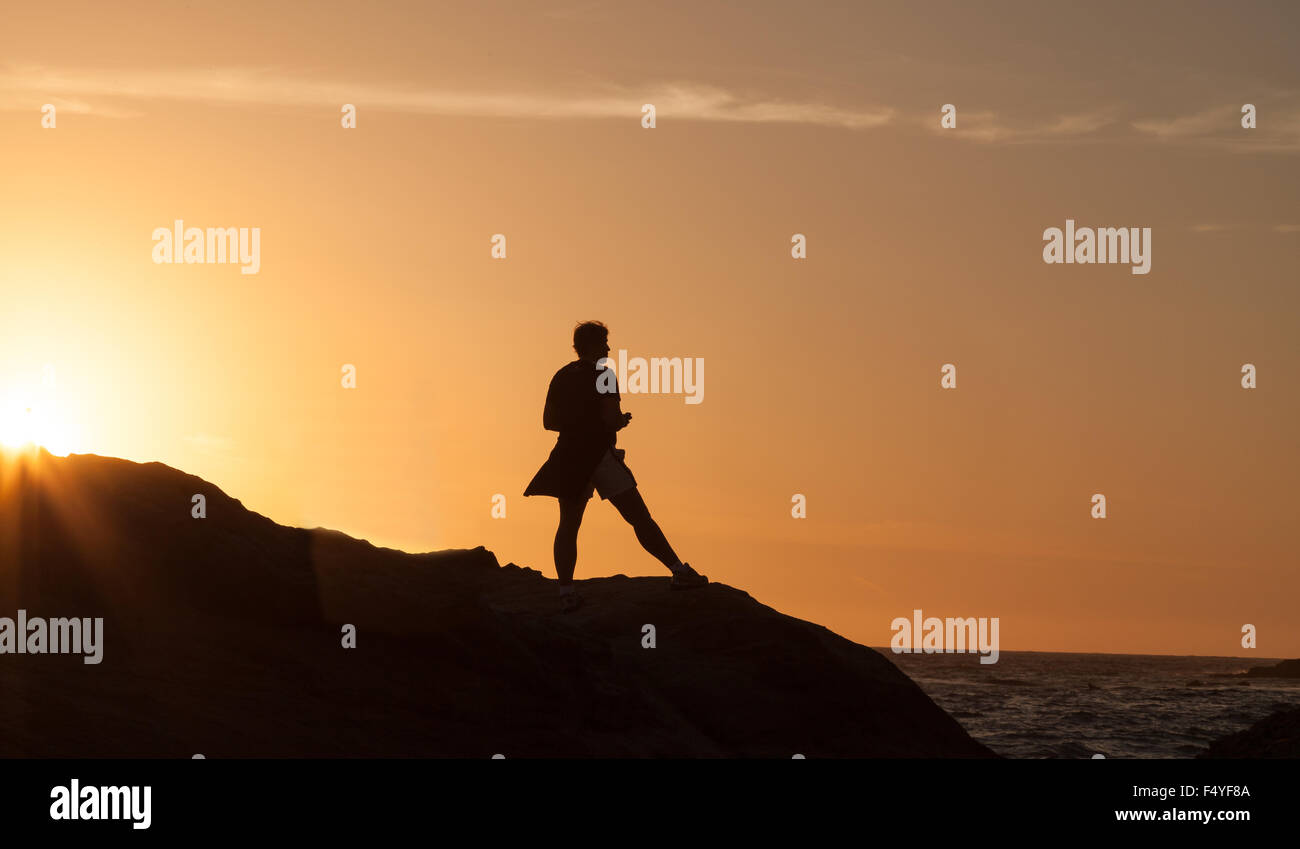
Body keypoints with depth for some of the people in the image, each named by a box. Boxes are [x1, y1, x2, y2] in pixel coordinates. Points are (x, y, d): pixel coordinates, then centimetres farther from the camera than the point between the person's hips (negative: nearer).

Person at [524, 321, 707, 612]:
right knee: (640, 518, -4)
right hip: (599, 455, -6)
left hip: (569, 456, 6)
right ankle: (679, 572, -5)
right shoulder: (603, 375, -9)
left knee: (568, 525, 10)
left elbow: (548, 421, 13)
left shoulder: (561, 377, 11)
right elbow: (611, 419, -17)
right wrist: (623, 420, 4)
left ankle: (566, 591, 2)